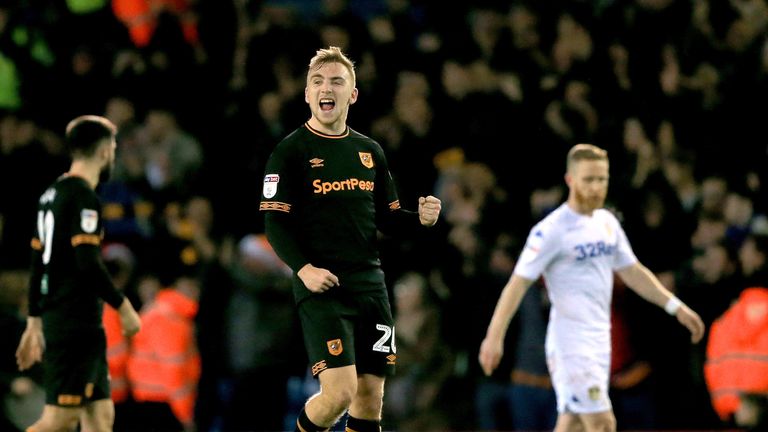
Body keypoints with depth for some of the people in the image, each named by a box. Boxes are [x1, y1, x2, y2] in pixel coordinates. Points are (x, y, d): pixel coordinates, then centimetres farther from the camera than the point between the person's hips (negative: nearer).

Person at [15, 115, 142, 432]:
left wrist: (34, 323, 22)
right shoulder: (84, 197, -13)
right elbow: (88, 264, -21)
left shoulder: (51, 194, 15)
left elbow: (38, 262, 18)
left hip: (56, 319, 10)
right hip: (77, 323, -10)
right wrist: (123, 307, -11)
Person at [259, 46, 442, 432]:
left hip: (369, 281, 6)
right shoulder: (291, 151, -3)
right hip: (321, 285, -6)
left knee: (370, 395, 4)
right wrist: (303, 268, -22)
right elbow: (275, 223, -8)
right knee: (339, 392, -17)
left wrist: (420, 218, -1)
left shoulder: (370, 151, 14)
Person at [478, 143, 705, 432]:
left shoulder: (607, 222, 12)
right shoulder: (552, 229, -12)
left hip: (599, 341, 7)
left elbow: (632, 272, 23)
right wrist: (494, 335, -20)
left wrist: (676, 307, 19)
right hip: (570, 341, -7)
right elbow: (518, 282, -14)